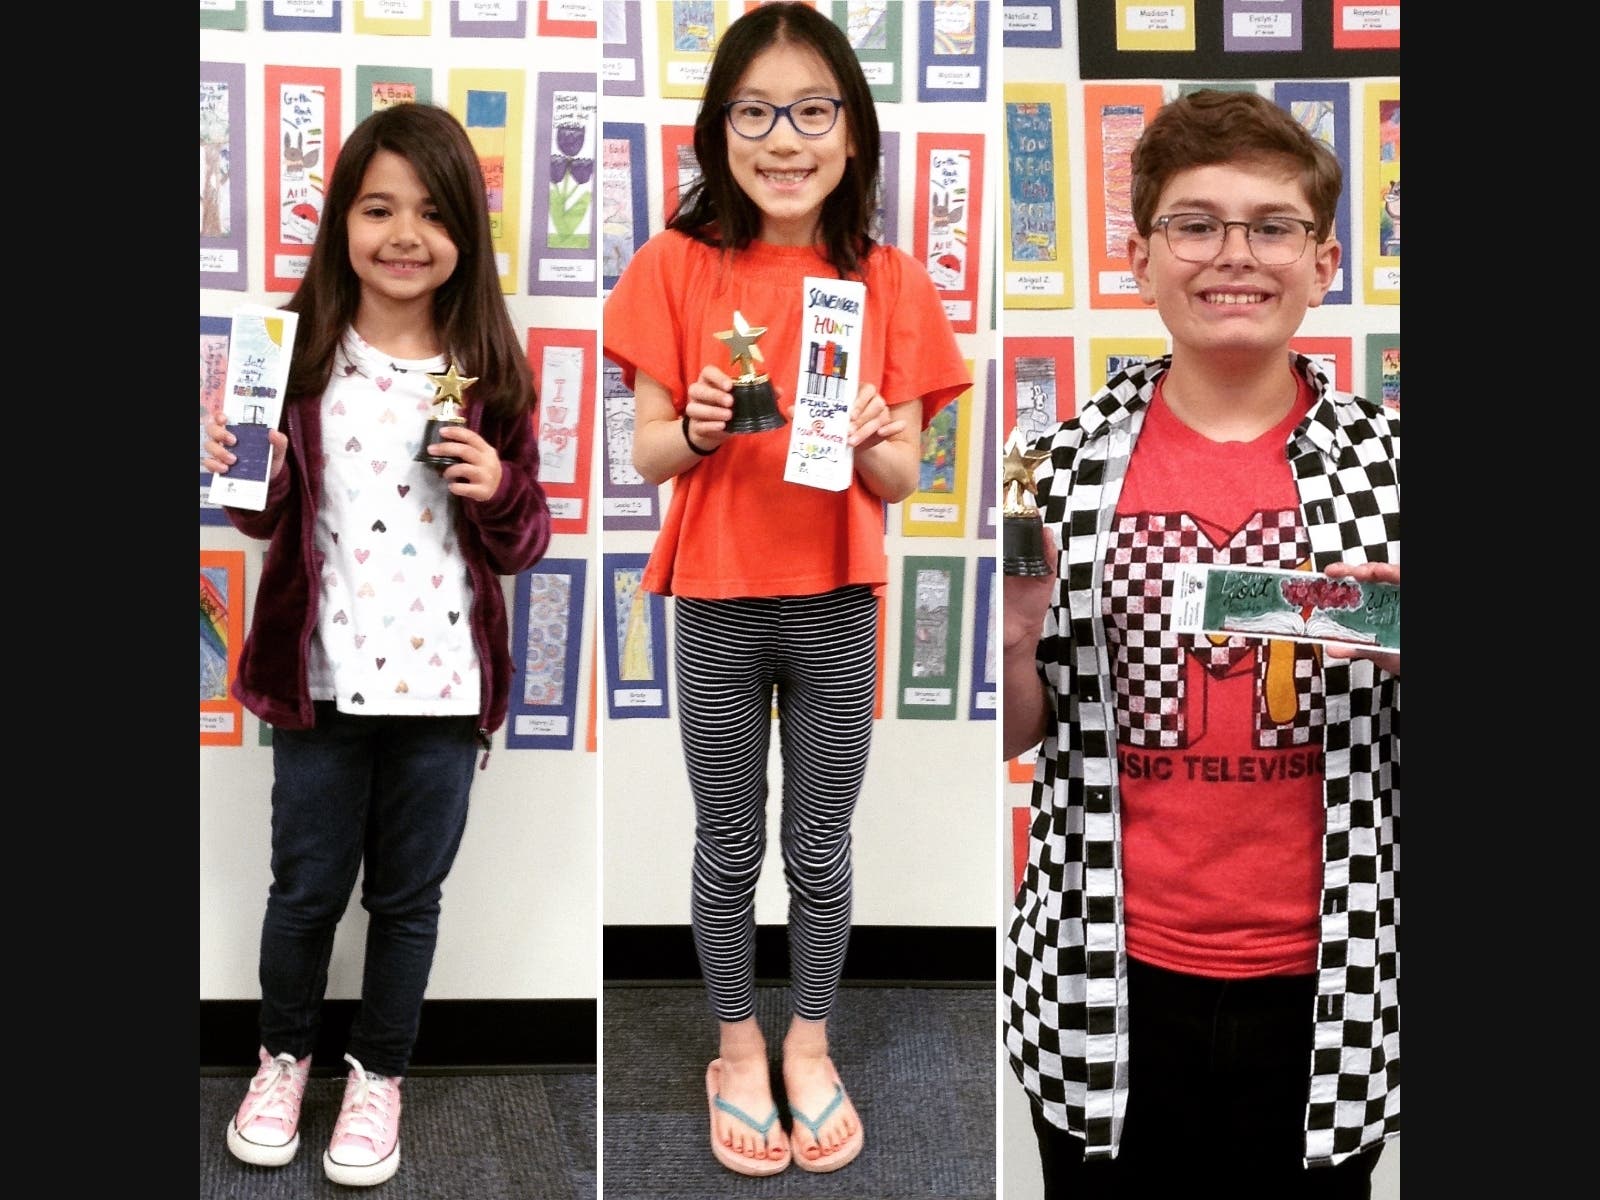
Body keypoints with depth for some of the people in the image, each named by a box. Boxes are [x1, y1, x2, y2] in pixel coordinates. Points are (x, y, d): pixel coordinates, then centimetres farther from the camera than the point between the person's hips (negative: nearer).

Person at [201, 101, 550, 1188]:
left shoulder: (493, 372, -4)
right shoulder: (301, 353, -4)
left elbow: (523, 544, 1)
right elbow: (272, 516, 5)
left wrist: (498, 490, -20)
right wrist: (237, 474, -16)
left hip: (442, 682, 0)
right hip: (323, 677, 0)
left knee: (408, 894, 14)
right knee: (307, 886, 14)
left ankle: (381, 1074, 36)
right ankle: (284, 1055, 39)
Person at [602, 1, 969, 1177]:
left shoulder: (892, 281, -4)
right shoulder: (678, 267, -6)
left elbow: (905, 480, -3)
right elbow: (647, 455, -4)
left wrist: (872, 443, -24)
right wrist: (697, 429, -25)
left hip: (837, 607, 1)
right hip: (716, 605, 0)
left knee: (821, 849, 14)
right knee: (728, 848, 13)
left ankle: (810, 1045, 35)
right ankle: (737, 1049, 33)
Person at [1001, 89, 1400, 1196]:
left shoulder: (1387, 461, -3)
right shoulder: (1069, 462, -2)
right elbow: (1020, 731, 5)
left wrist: (1408, 653, -17)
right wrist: (1011, 640, -15)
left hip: (1322, 987, 0)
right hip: (1105, 988, 0)